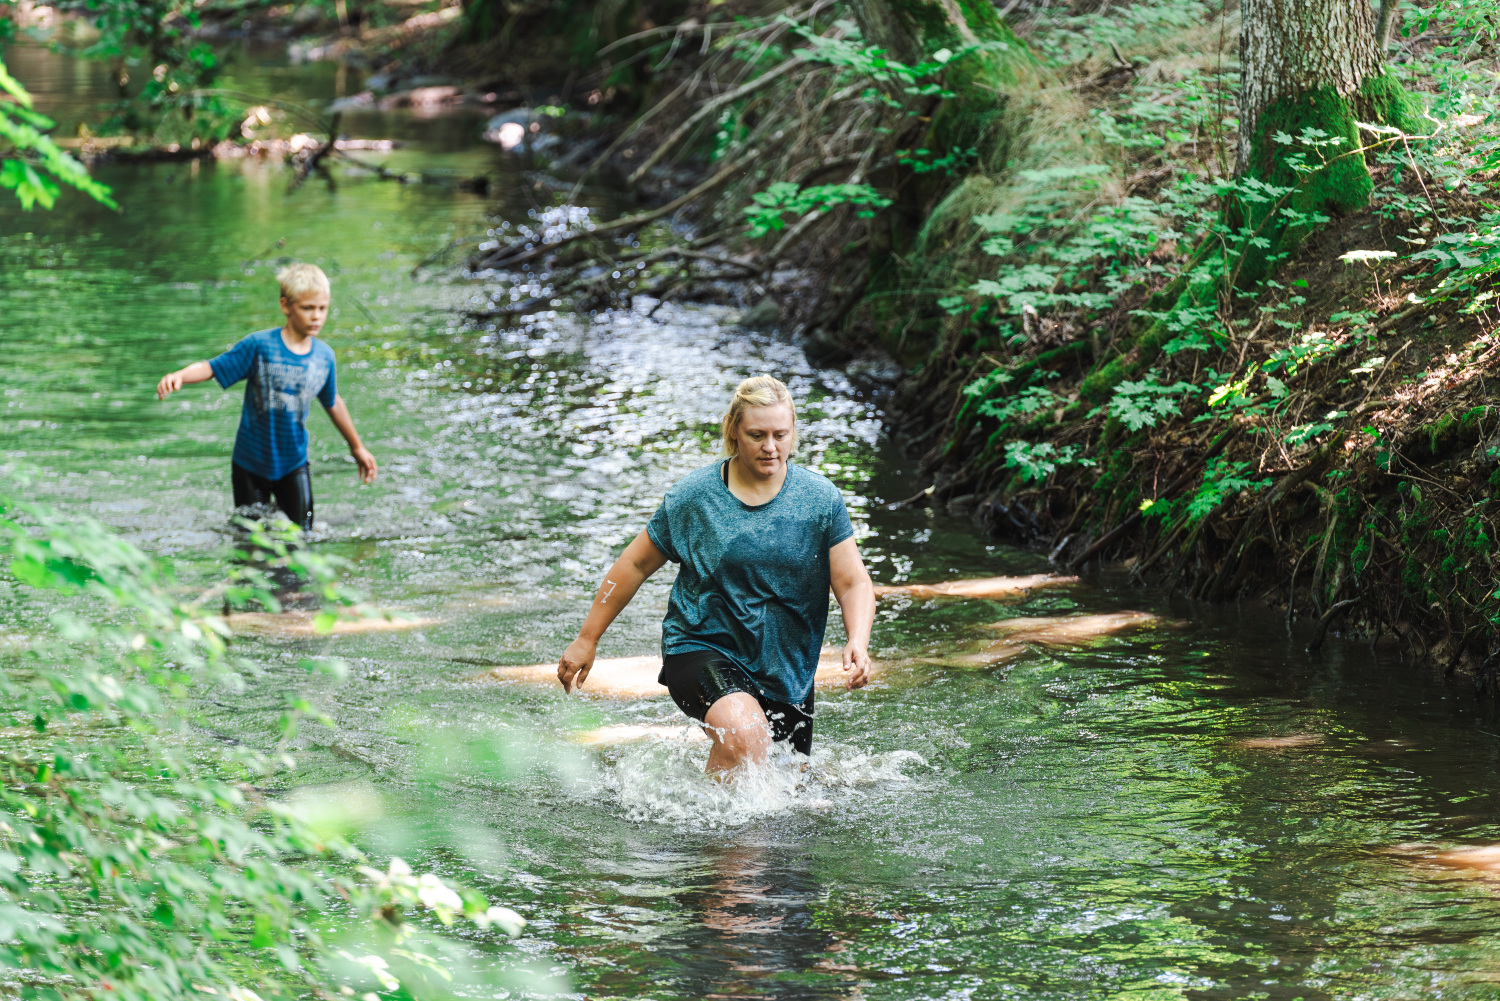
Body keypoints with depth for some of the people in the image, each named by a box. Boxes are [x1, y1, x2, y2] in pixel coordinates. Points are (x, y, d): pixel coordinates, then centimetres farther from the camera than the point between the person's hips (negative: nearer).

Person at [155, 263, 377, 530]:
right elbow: (210, 368, -15)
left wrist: (357, 447, 25)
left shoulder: (324, 356, -2)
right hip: (251, 464, -2)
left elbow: (333, 404, 14)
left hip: (293, 464, 3)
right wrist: (178, 376, -36)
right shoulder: (259, 346, -14)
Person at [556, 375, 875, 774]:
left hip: (785, 669, 4)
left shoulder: (820, 499, -4)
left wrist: (858, 642, -25)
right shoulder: (692, 497, -7)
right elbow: (636, 565, 4)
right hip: (701, 648, -4)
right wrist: (587, 639, 8)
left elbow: (853, 583, -4)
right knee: (744, 733, -33)